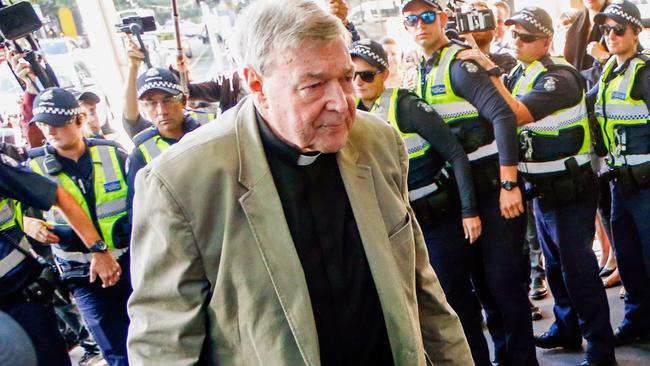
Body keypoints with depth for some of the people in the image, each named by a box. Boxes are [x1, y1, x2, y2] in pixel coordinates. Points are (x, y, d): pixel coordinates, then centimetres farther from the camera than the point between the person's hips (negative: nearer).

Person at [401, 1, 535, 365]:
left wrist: (509, 184, -26)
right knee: (481, 278, 15)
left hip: (495, 184, -8)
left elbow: (504, 116, -23)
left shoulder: (460, 62, -14)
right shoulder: (422, 70, 11)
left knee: (503, 278, -3)